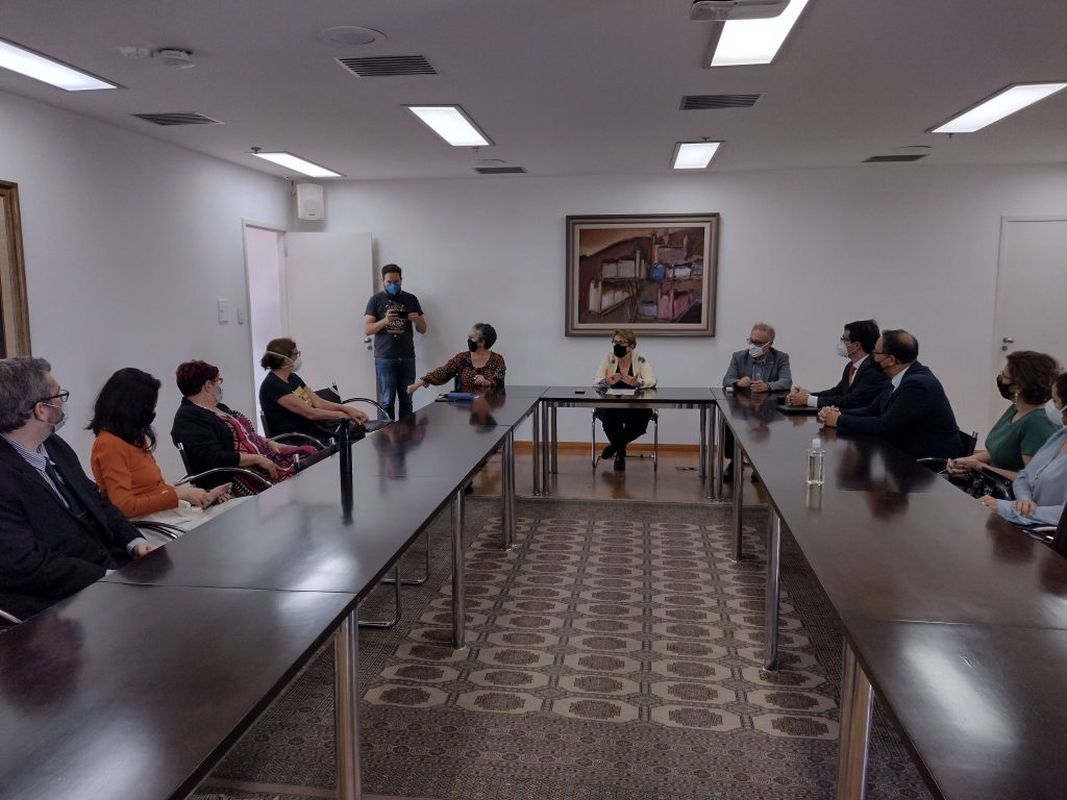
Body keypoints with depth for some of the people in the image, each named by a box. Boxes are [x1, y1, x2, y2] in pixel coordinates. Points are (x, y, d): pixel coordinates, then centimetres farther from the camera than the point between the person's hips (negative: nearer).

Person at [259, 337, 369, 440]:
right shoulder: (272, 385, -14)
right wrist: (344, 415, -12)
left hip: (309, 432, 9)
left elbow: (319, 402, 7)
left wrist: (347, 409, -8)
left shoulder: (293, 378, 14)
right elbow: (310, 413, -18)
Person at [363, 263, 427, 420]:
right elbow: (367, 329, -3)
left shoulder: (411, 299, 10)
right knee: (387, 401, -3)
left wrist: (417, 320, -10)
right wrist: (385, 321, -20)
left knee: (406, 400, 3)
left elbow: (423, 329, 13)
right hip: (385, 359, -2)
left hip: (407, 358, 2)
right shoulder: (376, 300, 4)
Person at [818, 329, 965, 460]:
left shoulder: (918, 384, -23)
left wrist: (840, 420, -14)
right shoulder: (900, 379, 5)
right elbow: (872, 410, 10)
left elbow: (885, 426, -23)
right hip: (907, 454, 8)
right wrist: (838, 413, -8)